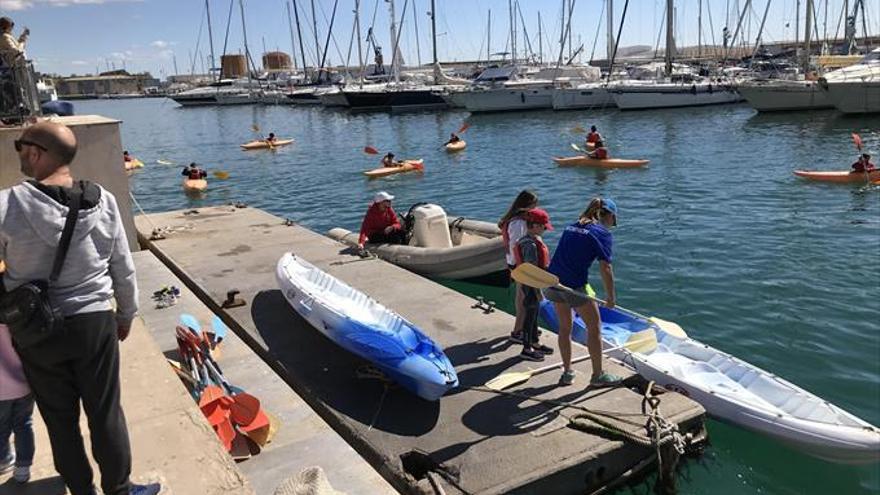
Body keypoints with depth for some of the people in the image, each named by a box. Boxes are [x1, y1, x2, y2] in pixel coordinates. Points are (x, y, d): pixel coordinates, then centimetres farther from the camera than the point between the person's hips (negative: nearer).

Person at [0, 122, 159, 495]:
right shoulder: (103, 201, -8)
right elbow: (124, 269, 0)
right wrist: (126, 314, 14)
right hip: (95, 324, 1)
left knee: (60, 419, 17)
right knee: (106, 413, 13)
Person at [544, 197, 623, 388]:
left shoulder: (571, 227, 17)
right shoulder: (602, 233, -4)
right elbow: (605, 268, -8)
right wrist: (611, 297, 1)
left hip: (553, 282, 7)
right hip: (574, 286, -7)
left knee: (565, 327, 21)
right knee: (594, 327, 11)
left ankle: (567, 372, 30)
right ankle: (598, 375, 21)